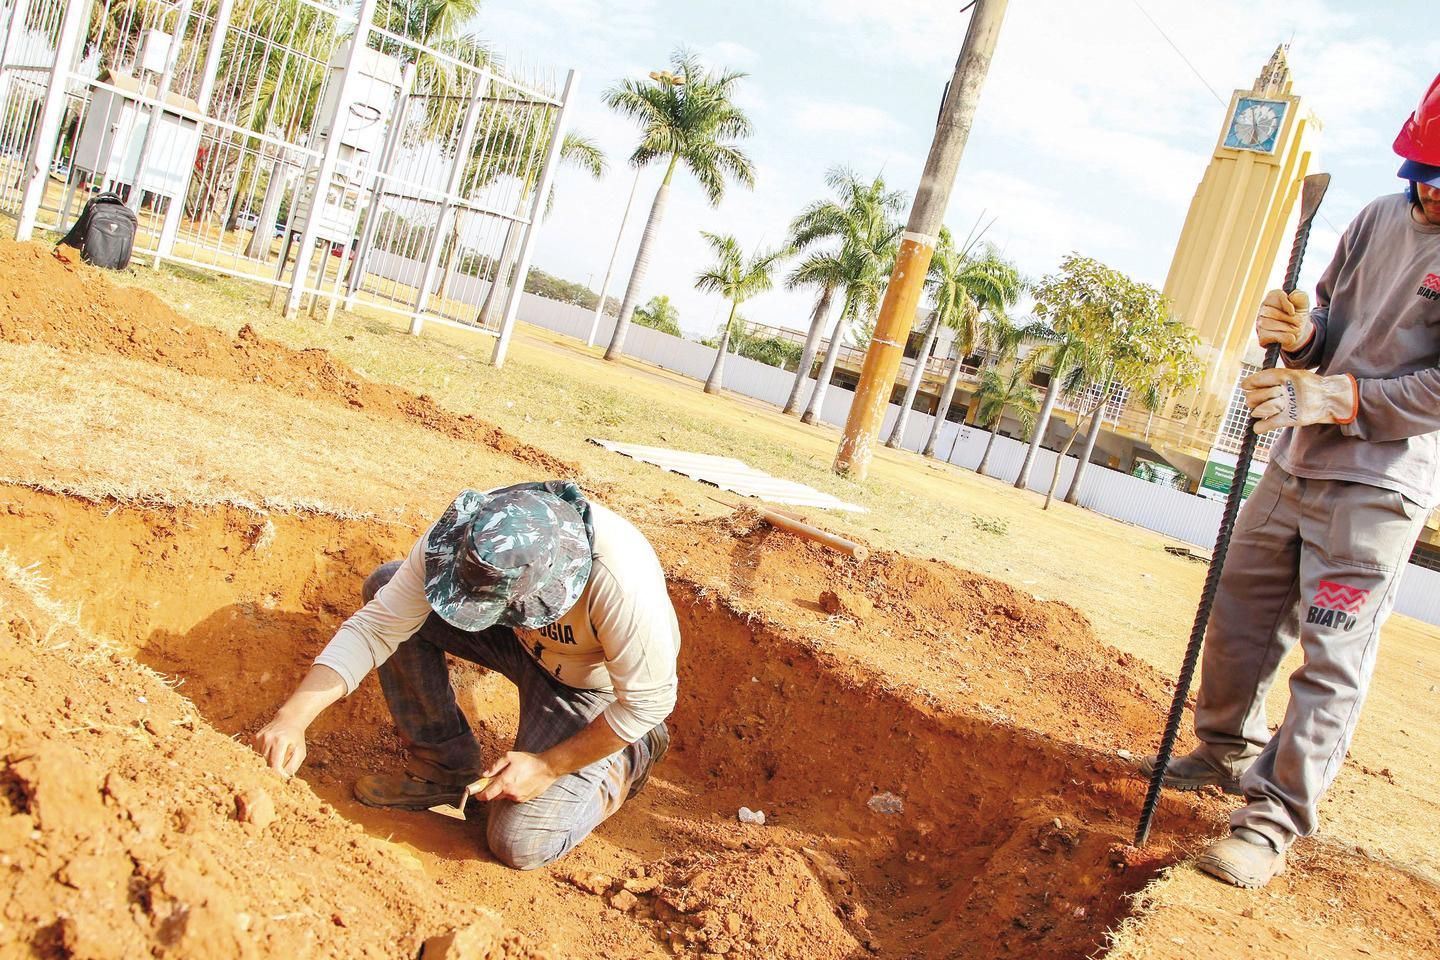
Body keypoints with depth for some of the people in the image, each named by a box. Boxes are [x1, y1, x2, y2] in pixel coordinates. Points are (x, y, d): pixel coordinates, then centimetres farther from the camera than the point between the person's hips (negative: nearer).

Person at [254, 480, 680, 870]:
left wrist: (549, 767, -23)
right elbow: (375, 627, -23)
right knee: (384, 588, -13)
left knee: (520, 845, -15)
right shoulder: (458, 534, -28)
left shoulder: (620, 581, -43)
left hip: (593, 681, -5)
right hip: (528, 640, 5)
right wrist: (293, 717, -33)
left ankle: (630, 757, 13)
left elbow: (650, 700, -29)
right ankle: (446, 765, 2)